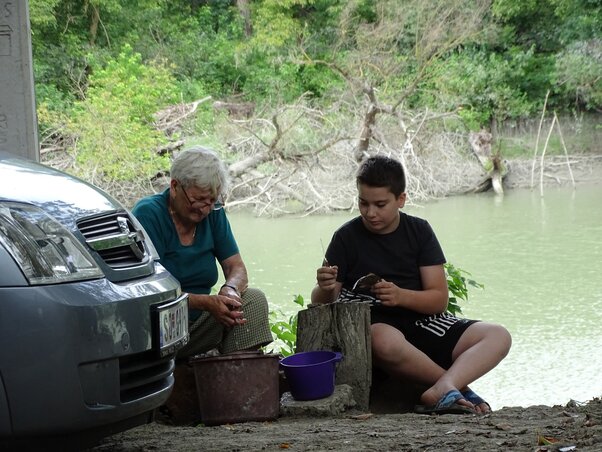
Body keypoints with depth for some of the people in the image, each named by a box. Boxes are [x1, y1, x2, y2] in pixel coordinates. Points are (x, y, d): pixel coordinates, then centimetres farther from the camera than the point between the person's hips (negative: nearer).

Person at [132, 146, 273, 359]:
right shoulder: (148, 214, -14)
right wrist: (206, 302, -31)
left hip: (197, 322, 6)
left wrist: (230, 290, -22)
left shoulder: (213, 212, 4)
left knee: (254, 299, -12)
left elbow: (236, 267, 4)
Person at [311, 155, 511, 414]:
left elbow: (439, 299, -1)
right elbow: (321, 304, 0)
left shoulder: (419, 232, 6)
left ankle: (440, 391, -36)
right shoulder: (347, 237, 0)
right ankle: (459, 387, -22)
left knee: (498, 337, -15)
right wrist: (324, 289, -24)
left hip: (420, 320, 4)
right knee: (387, 343, -42)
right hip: (373, 325, -4)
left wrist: (400, 296, -21)